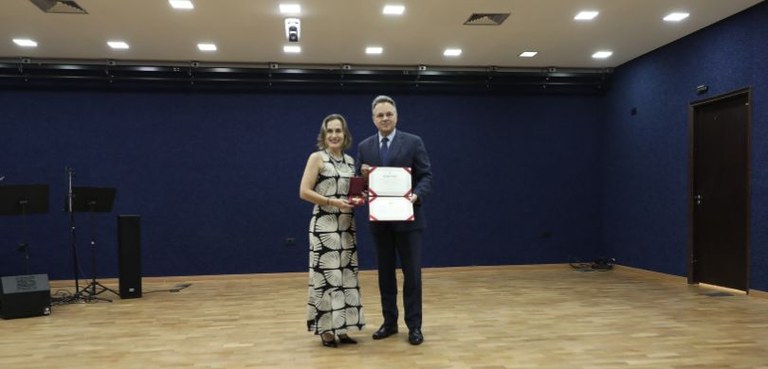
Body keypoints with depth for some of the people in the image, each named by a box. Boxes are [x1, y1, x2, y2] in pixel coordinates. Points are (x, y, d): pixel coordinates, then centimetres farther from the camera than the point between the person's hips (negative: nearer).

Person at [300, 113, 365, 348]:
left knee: (346, 274, 8)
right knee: (327, 274, -4)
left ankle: (341, 327, 18)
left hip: (347, 224, 6)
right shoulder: (317, 158, -5)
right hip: (324, 225, -6)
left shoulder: (350, 160, 12)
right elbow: (304, 192, -11)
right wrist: (332, 201, -19)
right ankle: (326, 329, 8)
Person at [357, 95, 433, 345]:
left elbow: (426, 176, -5)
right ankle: (389, 322, 23)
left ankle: (414, 325, 12)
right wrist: (363, 175, -13)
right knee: (385, 273, 11)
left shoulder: (413, 142, -1)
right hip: (379, 220, 3)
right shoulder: (364, 147, 8)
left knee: (412, 272, 1)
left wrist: (416, 195, -23)